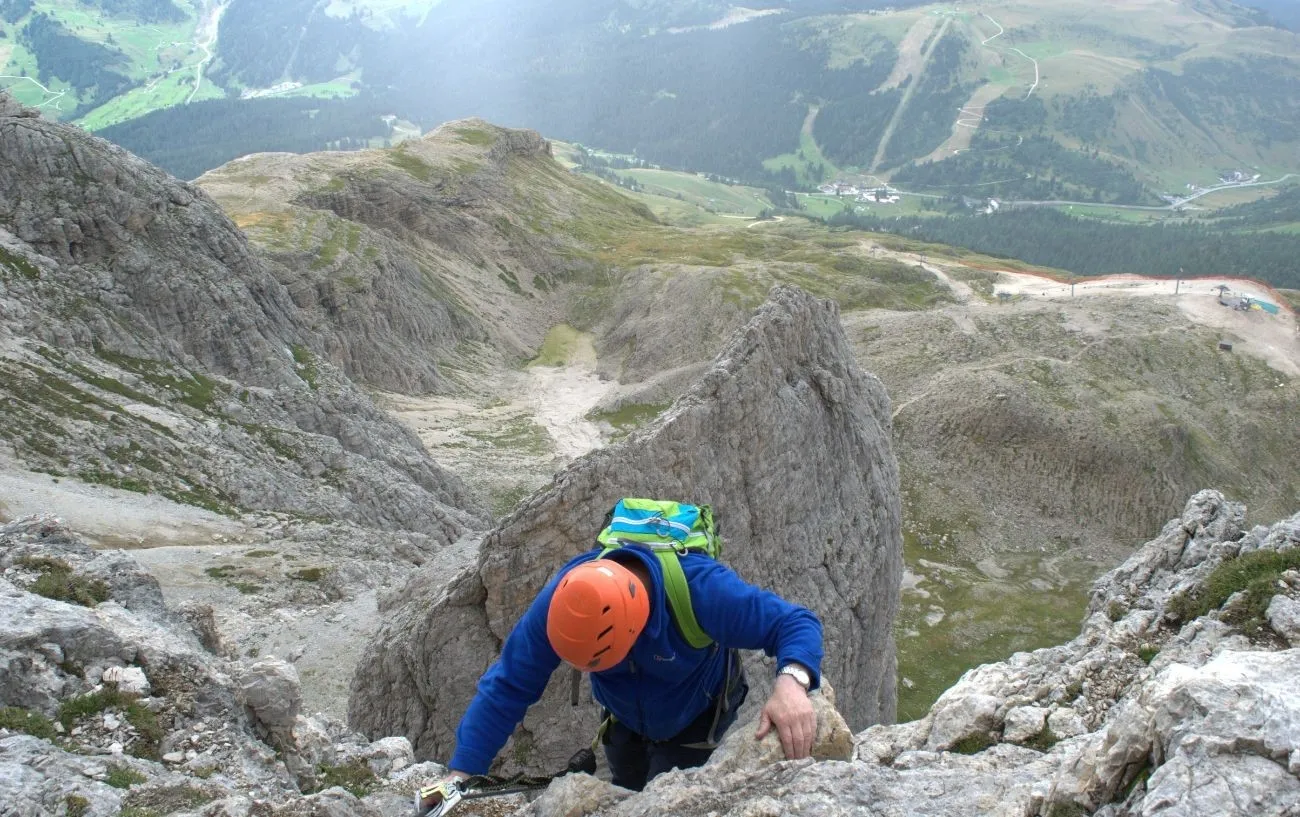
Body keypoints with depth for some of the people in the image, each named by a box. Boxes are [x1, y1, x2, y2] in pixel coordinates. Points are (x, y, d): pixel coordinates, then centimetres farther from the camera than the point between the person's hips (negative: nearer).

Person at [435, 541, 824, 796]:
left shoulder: (700, 588, -45)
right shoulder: (559, 600, -36)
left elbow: (796, 623, -39)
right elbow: (505, 688, -29)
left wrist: (791, 682, -61)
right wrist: (460, 776, -34)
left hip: (696, 719, -3)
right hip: (626, 721, 4)